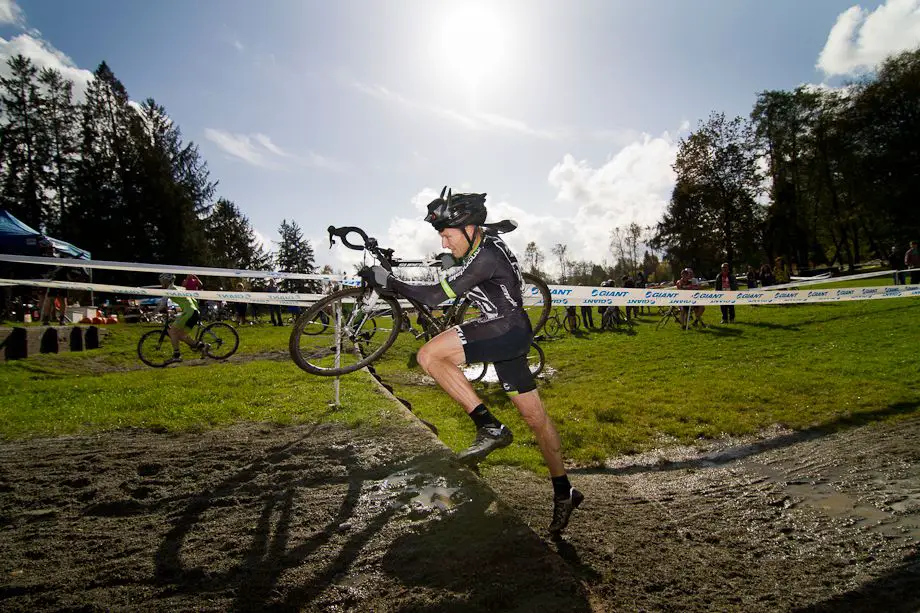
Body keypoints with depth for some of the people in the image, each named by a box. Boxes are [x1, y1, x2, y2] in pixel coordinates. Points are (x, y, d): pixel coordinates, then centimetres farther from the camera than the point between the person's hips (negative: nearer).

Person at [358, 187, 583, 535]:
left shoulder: (486, 258, -20)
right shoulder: (482, 248, 11)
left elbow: (434, 296, -25)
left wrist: (388, 281, -17)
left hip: (508, 331, -11)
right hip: (507, 334, 11)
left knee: (429, 355, -20)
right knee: (535, 417, 15)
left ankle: (489, 427, -13)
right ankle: (563, 493, 28)